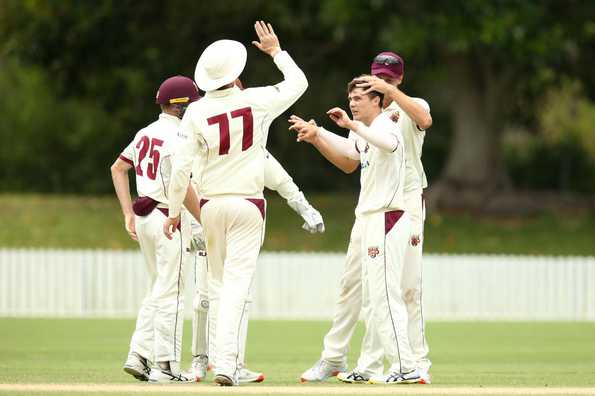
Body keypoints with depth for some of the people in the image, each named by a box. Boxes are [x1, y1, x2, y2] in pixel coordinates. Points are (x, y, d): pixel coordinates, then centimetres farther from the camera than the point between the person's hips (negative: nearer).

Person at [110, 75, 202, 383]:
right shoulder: (177, 136, -14)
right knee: (170, 294, -4)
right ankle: (165, 366, -3)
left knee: (158, 290, 17)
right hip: (169, 217, -8)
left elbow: (117, 169, 16)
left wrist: (128, 214, 14)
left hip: (144, 217, 8)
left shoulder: (146, 133, 12)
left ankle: (139, 356, 10)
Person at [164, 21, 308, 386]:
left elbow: (181, 168, -7)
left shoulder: (196, 112, -5)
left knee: (219, 283, 15)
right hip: (248, 204, -2)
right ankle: (226, 361, -21)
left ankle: (229, 359, 18)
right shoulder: (257, 101, -7)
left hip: (211, 205, 2)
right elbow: (299, 82, 11)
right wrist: (276, 52, 24)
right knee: (238, 282, -7)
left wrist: (174, 211, 2)